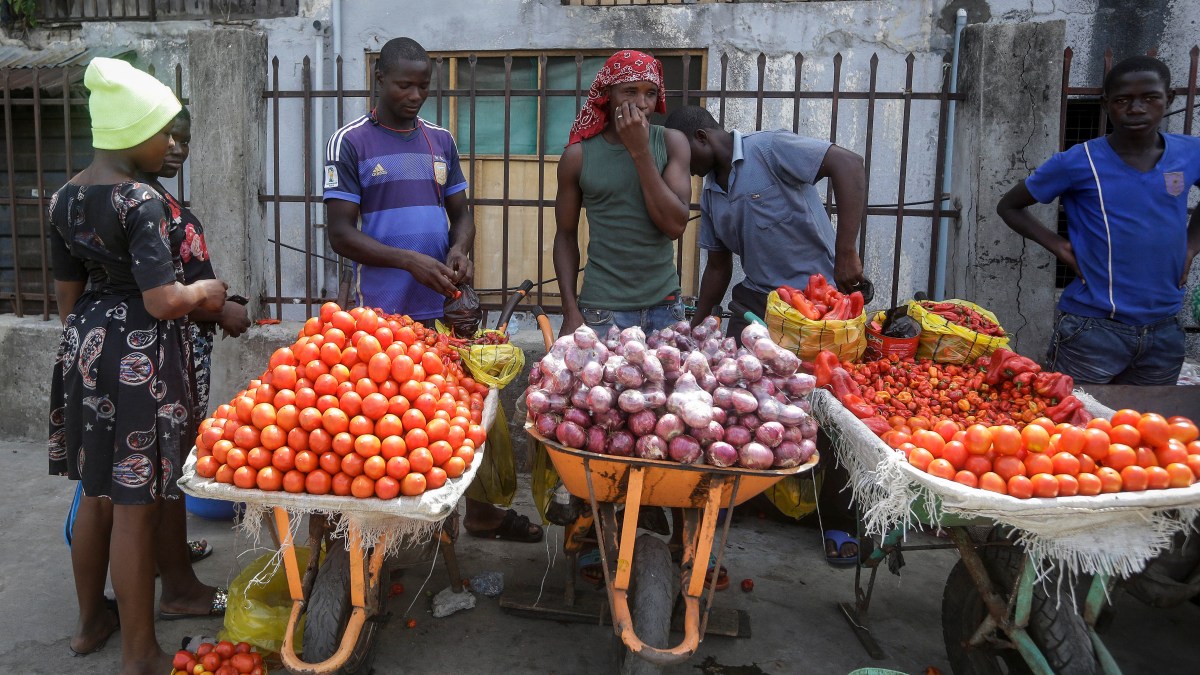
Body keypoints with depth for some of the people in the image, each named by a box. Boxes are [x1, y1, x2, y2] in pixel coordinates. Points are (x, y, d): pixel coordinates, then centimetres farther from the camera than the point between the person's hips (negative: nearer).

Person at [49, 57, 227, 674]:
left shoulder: (66, 198, 6)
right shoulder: (140, 202, -18)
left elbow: (67, 293, 13)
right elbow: (164, 302, -23)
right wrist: (206, 291, -4)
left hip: (85, 351, 8)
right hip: (138, 359, -8)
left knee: (96, 495, 21)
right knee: (135, 508, 1)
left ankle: (90, 621, 38)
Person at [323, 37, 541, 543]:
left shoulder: (440, 140, 12)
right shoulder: (351, 142, -3)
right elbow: (341, 233, -8)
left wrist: (461, 248, -9)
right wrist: (410, 261, -21)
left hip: (446, 306, 5)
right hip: (382, 312, -4)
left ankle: (480, 511, 25)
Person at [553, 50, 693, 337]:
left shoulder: (671, 143, -2)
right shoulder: (578, 155, -3)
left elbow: (675, 225, -12)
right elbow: (566, 236, 3)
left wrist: (640, 151, -14)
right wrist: (571, 311, -4)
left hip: (664, 307, 2)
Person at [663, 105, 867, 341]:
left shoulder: (768, 148, -13)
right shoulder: (709, 195, 11)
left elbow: (848, 164, -24)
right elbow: (718, 267, 19)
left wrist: (846, 255, -29)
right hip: (755, 299, 7)